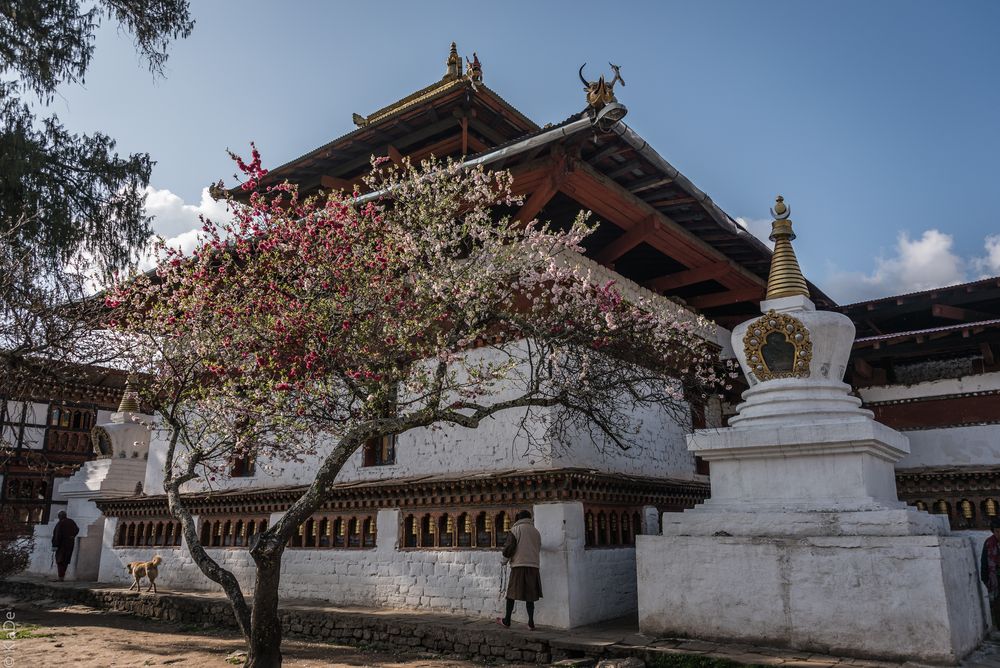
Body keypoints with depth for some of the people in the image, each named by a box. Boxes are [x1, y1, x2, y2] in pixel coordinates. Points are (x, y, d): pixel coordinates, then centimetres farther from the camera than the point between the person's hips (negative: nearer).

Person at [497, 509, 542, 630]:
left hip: (519, 565, -4)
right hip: (533, 566, 4)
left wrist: (505, 559, 7)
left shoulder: (515, 529, 0)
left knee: (512, 593, 6)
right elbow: (538, 548, 18)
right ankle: (531, 623, 4)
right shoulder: (536, 531, 14)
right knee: (530, 595, 8)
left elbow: (510, 546, -8)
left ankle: (507, 621, 12)